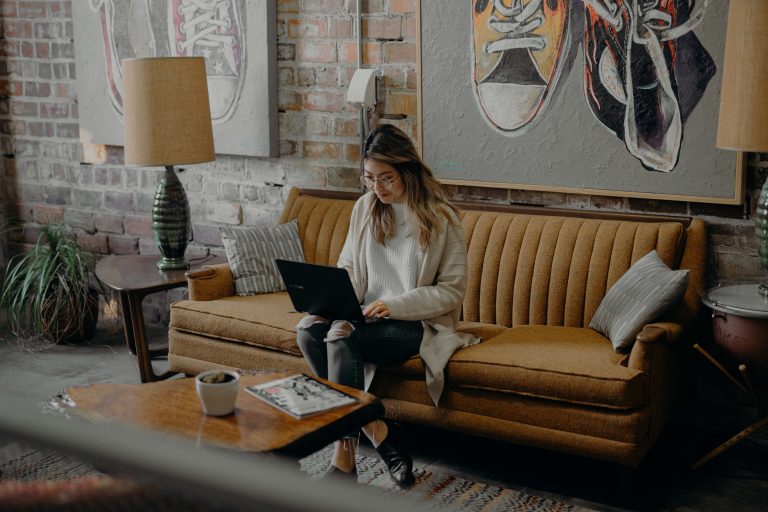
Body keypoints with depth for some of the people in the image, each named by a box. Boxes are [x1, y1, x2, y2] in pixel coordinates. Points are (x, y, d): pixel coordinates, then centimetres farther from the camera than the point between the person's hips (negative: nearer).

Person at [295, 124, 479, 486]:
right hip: (367, 317, 6)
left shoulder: (440, 218, -8)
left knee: (342, 335, -32)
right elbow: (348, 267, 13)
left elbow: (452, 291, -8)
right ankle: (375, 433, -20)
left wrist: (394, 305, -20)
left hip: (418, 323, -5)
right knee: (307, 329, -24)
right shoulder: (365, 208, 8)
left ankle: (344, 456, -22)